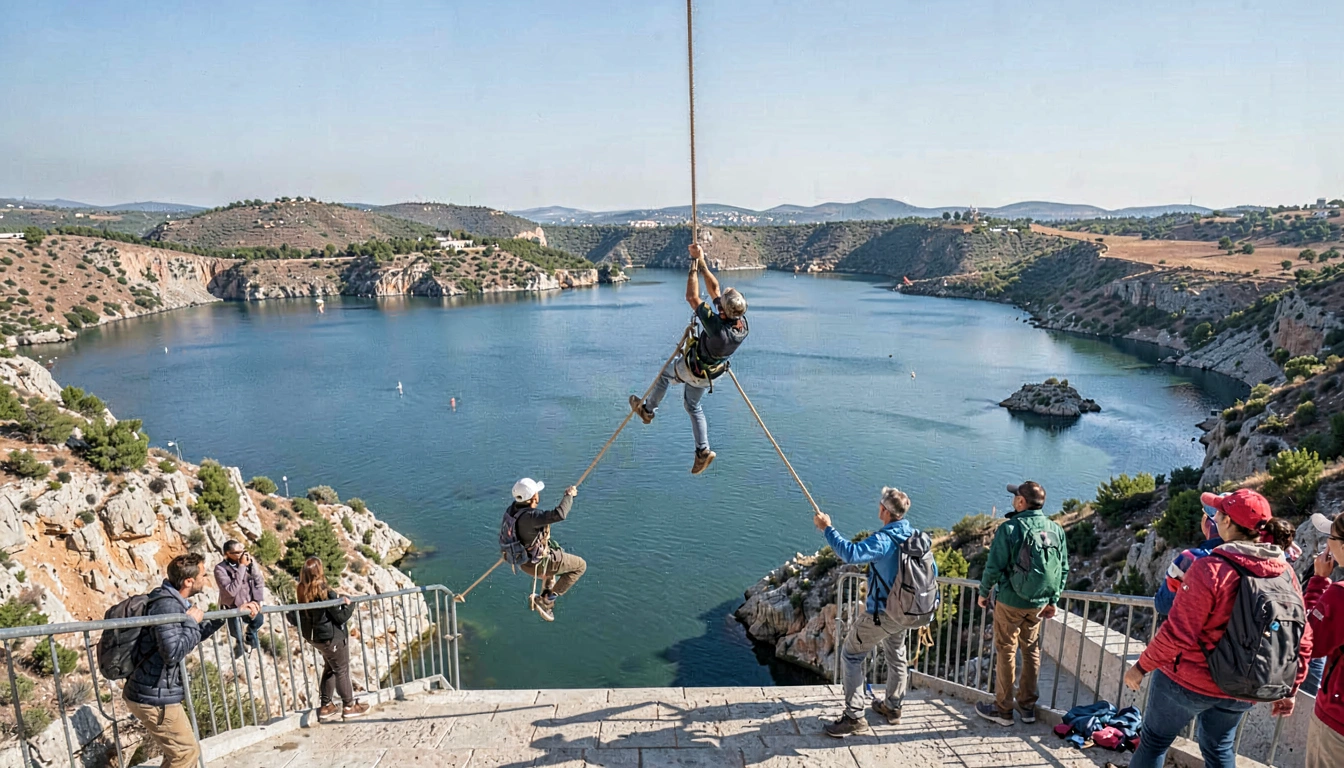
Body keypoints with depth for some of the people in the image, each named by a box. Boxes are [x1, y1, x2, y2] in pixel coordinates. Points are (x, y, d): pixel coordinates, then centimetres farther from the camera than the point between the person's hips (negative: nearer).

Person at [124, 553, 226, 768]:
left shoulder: (175, 601, 8)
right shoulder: (167, 605, -24)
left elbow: (196, 635, 22)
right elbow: (173, 652, -33)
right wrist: (191, 621, -21)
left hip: (154, 692, 10)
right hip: (154, 697, -10)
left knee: (178, 748, 25)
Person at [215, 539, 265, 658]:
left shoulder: (250, 562, -5)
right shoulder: (220, 569, -16)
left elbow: (260, 582, -2)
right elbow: (231, 591, -27)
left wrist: (256, 602, -15)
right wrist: (241, 567, -28)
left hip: (250, 606, 3)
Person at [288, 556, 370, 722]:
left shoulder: (303, 593, -7)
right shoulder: (326, 593, -25)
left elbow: (298, 617, 1)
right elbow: (340, 617, -17)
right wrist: (349, 604, -5)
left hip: (317, 638, 7)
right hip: (333, 637, -7)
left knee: (329, 669, 22)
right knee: (342, 671, 8)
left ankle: (326, 706, 28)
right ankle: (349, 706, 19)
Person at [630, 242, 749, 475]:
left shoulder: (717, 327, -43)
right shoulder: (743, 323, -22)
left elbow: (692, 297, -34)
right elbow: (714, 288, -12)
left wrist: (695, 264, -27)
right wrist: (702, 263, -12)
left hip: (691, 370, -6)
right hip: (709, 374, 6)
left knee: (666, 372, 27)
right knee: (693, 405, 26)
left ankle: (648, 410, 45)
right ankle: (703, 451, 23)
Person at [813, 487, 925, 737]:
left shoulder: (883, 540, -26)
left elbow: (851, 553, -42)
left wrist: (827, 528, -33)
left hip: (881, 614, -8)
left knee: (851, 656, 3)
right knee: (896, 656, 26)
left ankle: (854, 716, 3)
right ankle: (893, 707, 40)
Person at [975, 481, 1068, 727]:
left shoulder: (1010, 529, -18)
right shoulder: (1056, 530, 0)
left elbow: (994, 566, -16)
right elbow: (1063, 569, 6)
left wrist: (983, 592, 0)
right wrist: (1053, 600, 16)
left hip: (1010, 602, -5)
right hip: (1040, 603, 5)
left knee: (1006, 652, 6)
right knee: (1031, 651, 18)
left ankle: (1003, 709, 16)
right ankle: (1027, 706, 28)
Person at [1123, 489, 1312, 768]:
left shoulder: (1209, 569, -25)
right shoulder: (1286, 573, -5)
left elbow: (1177, 633, -23)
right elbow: (1302, 639, 2)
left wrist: (1141, 666, -10)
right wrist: (1289, 690, 15)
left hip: (1190, 681, -6)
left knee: (1154, 741, 14)